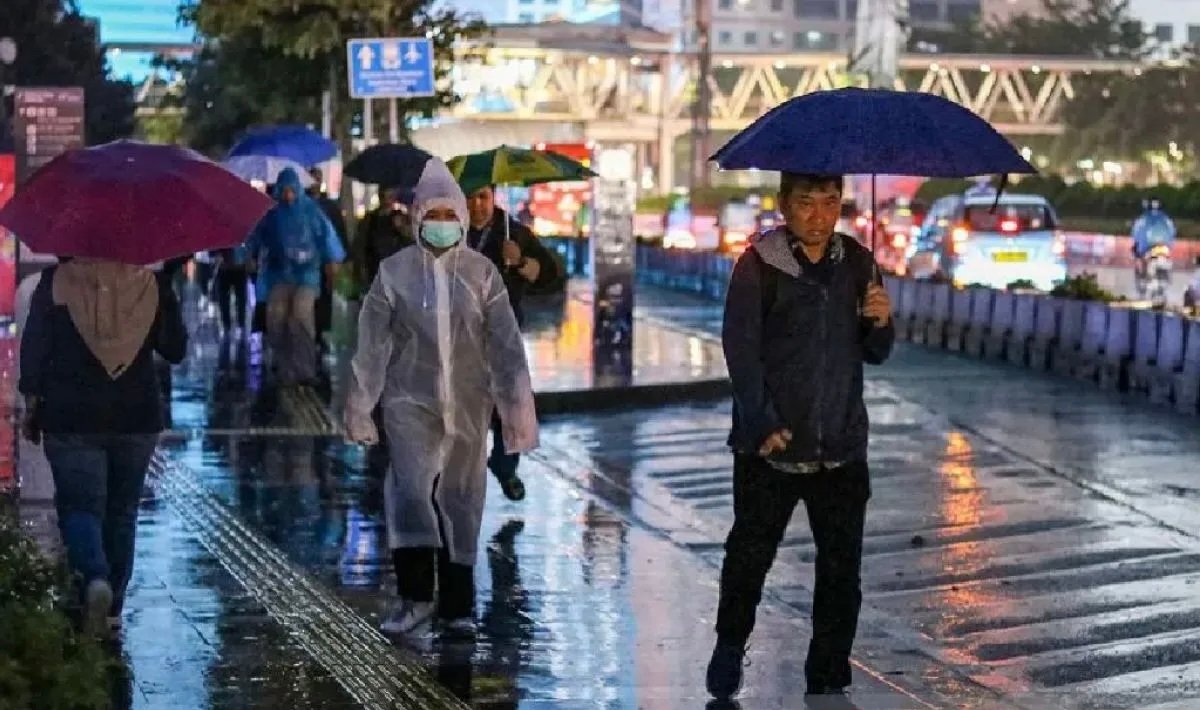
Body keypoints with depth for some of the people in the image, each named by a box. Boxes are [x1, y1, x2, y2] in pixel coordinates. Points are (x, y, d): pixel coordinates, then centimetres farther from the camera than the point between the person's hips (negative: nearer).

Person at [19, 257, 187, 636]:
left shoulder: (56, 280, -4)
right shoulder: (151, 283, -3)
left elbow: (33, 346, -3)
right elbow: (176, 349, 5)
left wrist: (32, 404, 6)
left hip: (70, 417, -2)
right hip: (136, 418, 2)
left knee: (79, 504, 1)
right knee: (121, 510, 13)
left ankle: (95, 578, -27)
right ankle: (112, 607, 18)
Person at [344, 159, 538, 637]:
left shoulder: (481, 273, 1)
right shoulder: (394, 271, -1)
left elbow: (506, 343, 1)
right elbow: (372, 343, 1)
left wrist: (517, 405, -3)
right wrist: (361, 407, 1)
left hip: (467, 403, 1)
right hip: (411, 399, -1)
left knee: (461, 498, 8)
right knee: (410, 489, -16)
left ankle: (457, 603, 19)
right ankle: (414, 595, -11)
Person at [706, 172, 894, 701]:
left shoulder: (857, 263, 6)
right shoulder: (759, 264, -6)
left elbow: (874, 355, 13)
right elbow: (741, 349, -10)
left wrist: (880, 323, -9)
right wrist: (762, 425, -18)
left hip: (842, 446, 3)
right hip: (770, 445, -3)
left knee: (842, 568, 4)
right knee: (750, 553, 10)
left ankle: (829, 677, 18)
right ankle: (730, 647, 33)